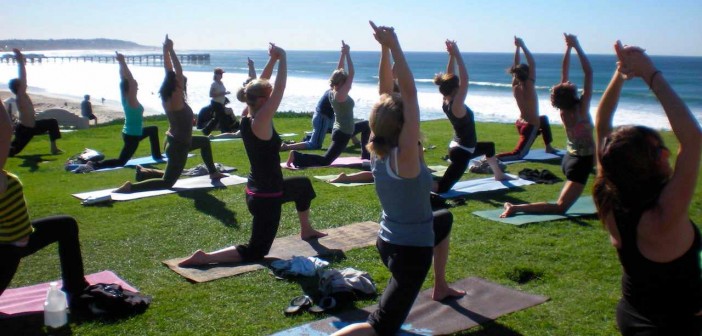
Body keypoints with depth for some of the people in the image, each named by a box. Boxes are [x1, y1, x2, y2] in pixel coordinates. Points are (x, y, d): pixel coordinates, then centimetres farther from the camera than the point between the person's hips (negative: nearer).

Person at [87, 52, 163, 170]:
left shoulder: (125, 97, -1)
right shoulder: (131, 100, -22)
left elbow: (124, 78, 3)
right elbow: (130, 79, -31)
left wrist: (120, 63, 3)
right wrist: (122, 62, -32)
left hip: (130, 133, 10)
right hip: (132, 136, -10)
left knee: (153, 130, 31)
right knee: (121, 162, -6)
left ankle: (157, 156, 36)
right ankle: (96, 165, -18)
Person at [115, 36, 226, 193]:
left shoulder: (167, 97, -2)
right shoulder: (176, 99, -23)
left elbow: (171, 72, 2)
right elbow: (179, 74, -29)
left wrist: (165, 50, 2)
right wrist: (170, 50, -26)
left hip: (175, 140, 10)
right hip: (178, 146, -10)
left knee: (205, 141, 31)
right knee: (167, 183, -4)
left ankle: (213, 172, 37)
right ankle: (131, 187, -15)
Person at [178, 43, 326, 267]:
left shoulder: (246, 118, -3)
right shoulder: (260, 123, -25)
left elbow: (260, 86, 6)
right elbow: (279, 89, -26)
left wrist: (273, 59, 2)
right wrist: (282, 58, -17)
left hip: (257, 190, 10)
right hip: (266, 198, -10)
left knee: (304, 185, 33)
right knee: (255, 252, 5)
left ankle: (306, 230, 50)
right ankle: (204, 258, -4)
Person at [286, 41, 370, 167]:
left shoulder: (332, 92, 0)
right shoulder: (341, 95, -23)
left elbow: (339, 71, 7)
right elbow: (351, 73, -24)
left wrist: (343, 54, 2)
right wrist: (347, 54, -21)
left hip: (343, 130, 10)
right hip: (343, 133, -10)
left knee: (367, 125, 29)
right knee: (325, 161, -11)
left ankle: (365, 153, 35)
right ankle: (297, 156, -18)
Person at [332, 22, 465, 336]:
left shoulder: (377, 152, -6)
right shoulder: (405, 156, -25)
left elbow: (390, 95, -3)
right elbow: (409, 93, -29)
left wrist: (386, 48, -6)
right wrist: (394, 46, -29)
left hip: (389, 242, 9)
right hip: (411, 251, -9)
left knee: (444, 219, 35)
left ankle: (440, 287, 46)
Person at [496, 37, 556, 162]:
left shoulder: (515, 86, -3)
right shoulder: (529, 86, -18)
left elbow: (516, 67, 4)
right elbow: (532, 64, -19)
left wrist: (517, 48, 4)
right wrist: (523, 46, -17)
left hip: (521, 123, 9)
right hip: (530, 126, -9)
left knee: (544, 119, 36)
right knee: (518, 154, -13)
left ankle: (548, 147, 44)